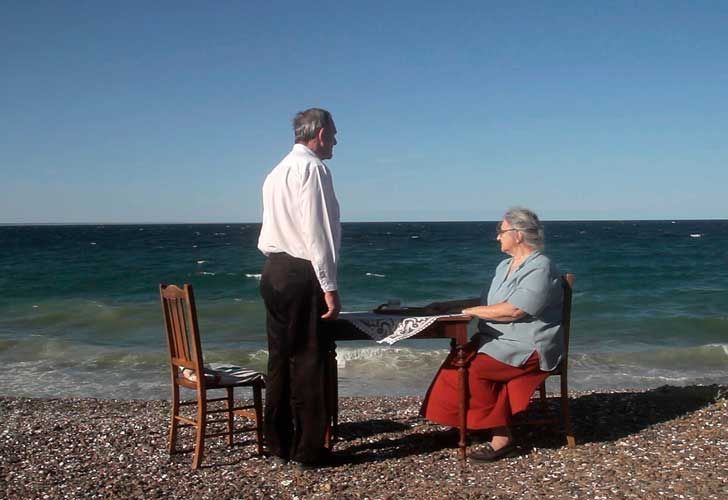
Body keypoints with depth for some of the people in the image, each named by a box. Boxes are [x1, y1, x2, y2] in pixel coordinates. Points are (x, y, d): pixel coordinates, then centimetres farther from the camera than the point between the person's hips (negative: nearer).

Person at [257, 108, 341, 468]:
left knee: (281, 359, 11)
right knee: (309, 361, -2)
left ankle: (279, 445, 19)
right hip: (302, 275, -9)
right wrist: (329, 287, -17)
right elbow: (316, 232, -17)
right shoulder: (312, 168, -10)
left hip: (274, 271, 9)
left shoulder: (278, 171, 18)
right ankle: (308, 450, 6)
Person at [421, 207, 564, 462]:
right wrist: (447, 305, 20)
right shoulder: (505, 267, 20)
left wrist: (472, 311, -12)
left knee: (472, 370, -26)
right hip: (497, 341, 9)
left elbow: (514, 310, -21)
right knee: (456, 363, -13)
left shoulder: (540, 268, -10)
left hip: (527, 348, -9)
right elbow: (486, 302, 28)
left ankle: (502, 439, -17)